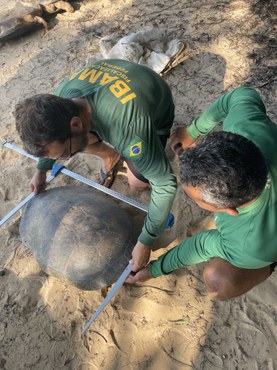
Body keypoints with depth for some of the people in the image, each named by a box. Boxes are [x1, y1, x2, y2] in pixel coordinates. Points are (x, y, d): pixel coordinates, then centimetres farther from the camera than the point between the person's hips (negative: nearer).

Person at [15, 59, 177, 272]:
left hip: (156, 111, -4)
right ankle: (111, 157, 23)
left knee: (137, 182, -14)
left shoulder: (128, 131, -48)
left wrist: (145, 242, -32)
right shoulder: (63, 95, -28)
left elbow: (166, 184, -38)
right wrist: (42, 169, 6)